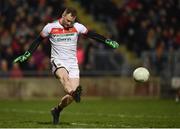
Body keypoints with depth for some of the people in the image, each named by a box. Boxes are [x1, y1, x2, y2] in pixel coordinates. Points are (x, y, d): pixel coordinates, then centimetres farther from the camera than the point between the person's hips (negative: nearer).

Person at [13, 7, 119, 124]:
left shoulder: (77, 27, 2)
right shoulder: (50, 27, -1)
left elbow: (92, 35, 10)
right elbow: (38, 41, 10)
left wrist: (107, 41, 2)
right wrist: (26, 55, 9)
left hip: (72, 63, 3)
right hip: (58, 62, -3)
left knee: (72, 95, -10)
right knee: (64, 76, -38)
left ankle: (57, 110, 15)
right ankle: (74, 92, -69)